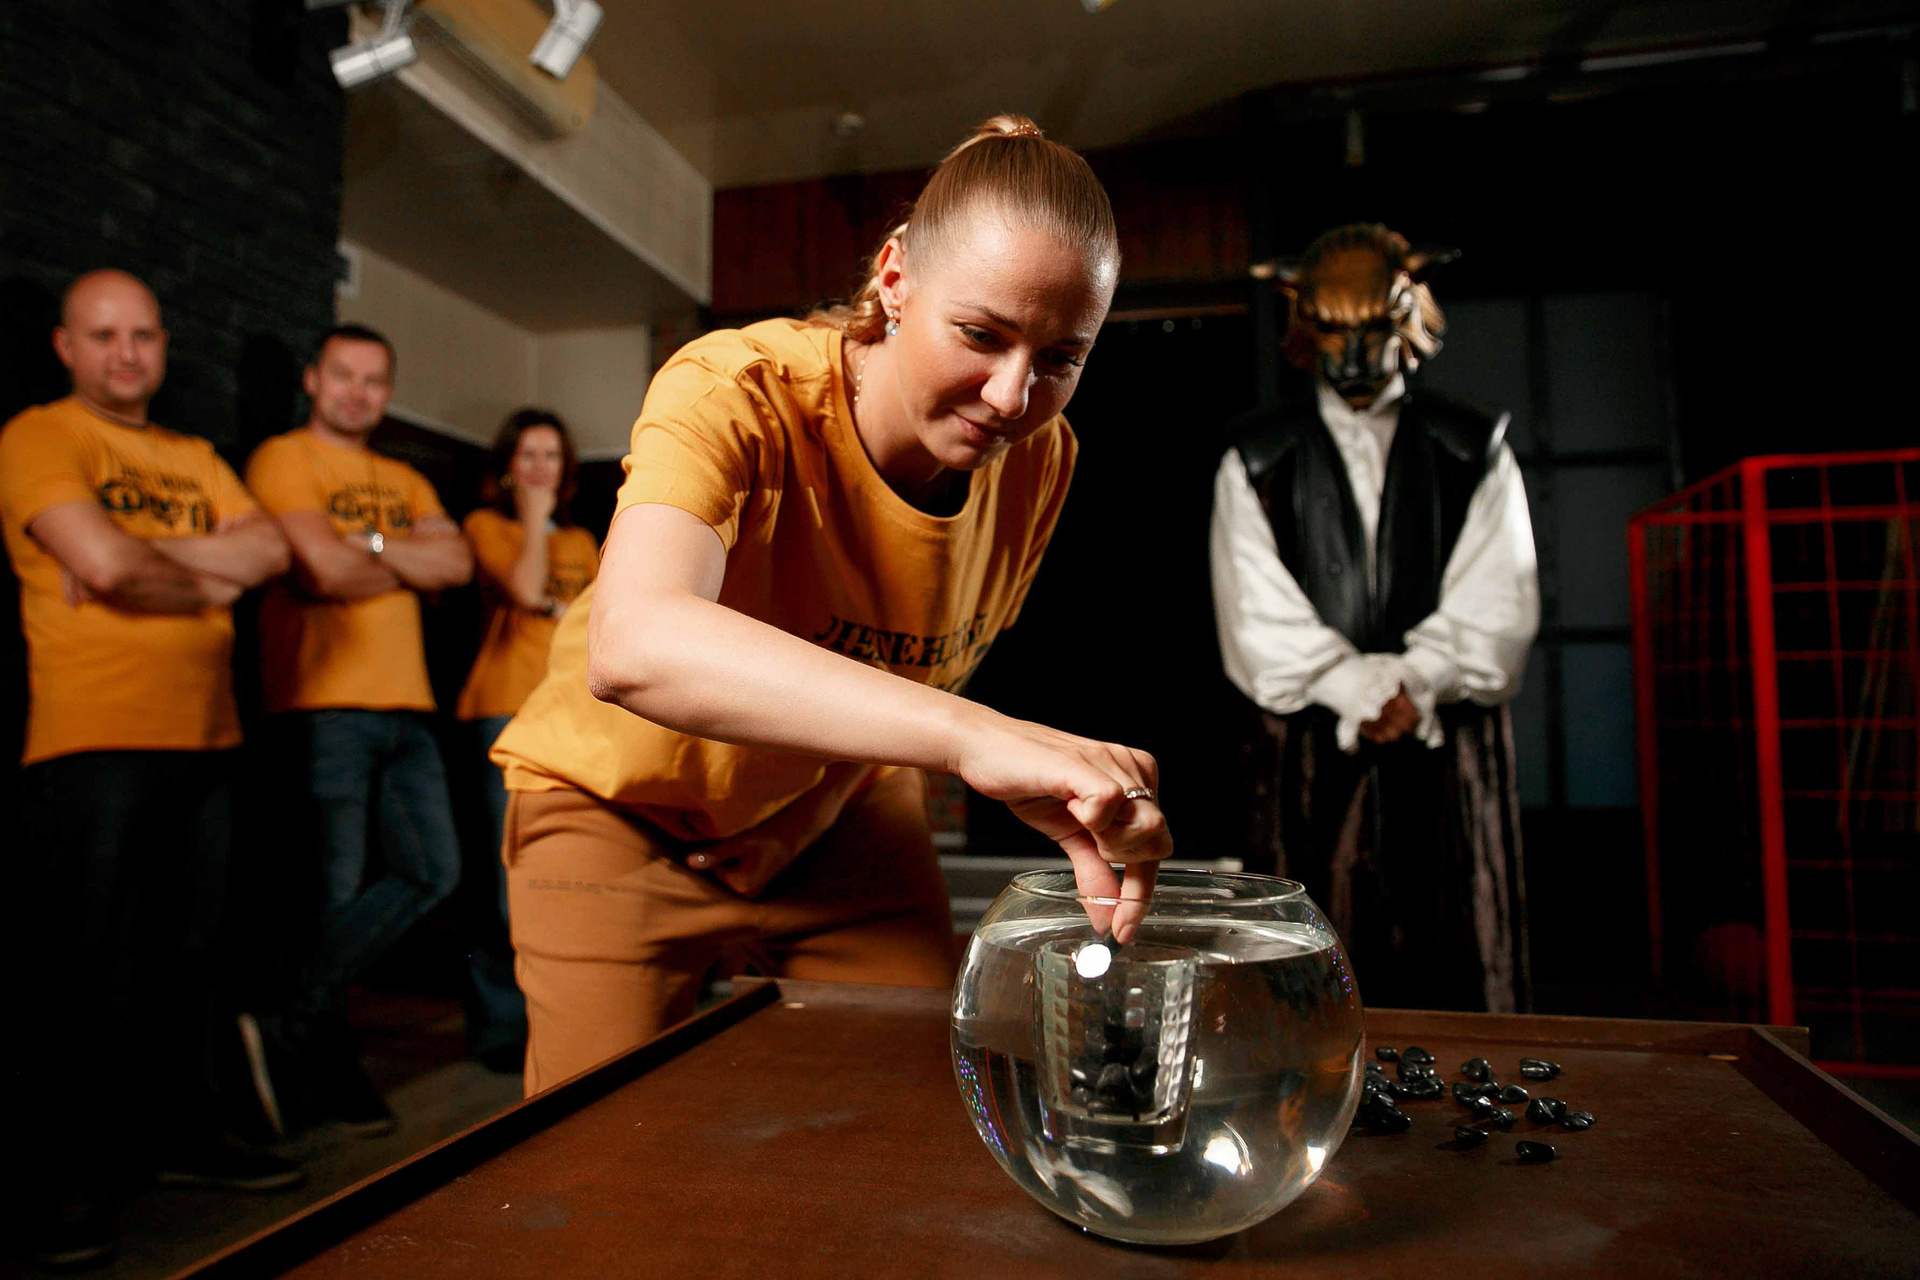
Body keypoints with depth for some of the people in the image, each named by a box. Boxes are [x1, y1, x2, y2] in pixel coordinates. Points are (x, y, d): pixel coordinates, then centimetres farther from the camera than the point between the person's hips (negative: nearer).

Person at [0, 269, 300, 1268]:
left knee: (186, 954, 14)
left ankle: (181, 1131, 27)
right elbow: (103, 562, -17)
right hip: (94, 743, -6)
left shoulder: (194, 458, 19)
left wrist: (147, 557, -9)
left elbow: (270, 550, 3)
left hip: (206, 739, 6)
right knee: (84, 969, 1)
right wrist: (209, 579, -1)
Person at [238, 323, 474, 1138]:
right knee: (336, 891, -3)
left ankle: (290, 1034, 7)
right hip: (323, 704, -7)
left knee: (431, 873, 0)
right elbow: (325, 569, -13)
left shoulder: (404, 482, 22)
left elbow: (458, 562, 5)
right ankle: (328, 1070, 12)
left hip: (404, 707, 7)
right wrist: (412, 566, 3)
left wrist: (371, 544, -7)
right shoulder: (282, 460, 2)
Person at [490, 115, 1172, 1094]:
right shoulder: (735, 393, -31)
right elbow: (632, 646, -52)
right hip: (626, 804, -3)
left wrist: (832, 789, -7)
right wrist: (972, 737, -62)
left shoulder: (1039, 460, -14)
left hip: (836, 805, 4)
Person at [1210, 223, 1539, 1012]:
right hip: (1312, 753, -1)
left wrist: (1412, 686, -12)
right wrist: (1361, 696, -10)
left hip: (1450, 748, 1)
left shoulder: (1475, 451, 12)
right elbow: (1258, 620, -1)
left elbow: (1498, 607, 2)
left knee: (1457, 970, 3)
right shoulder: (1256, 461, 9)